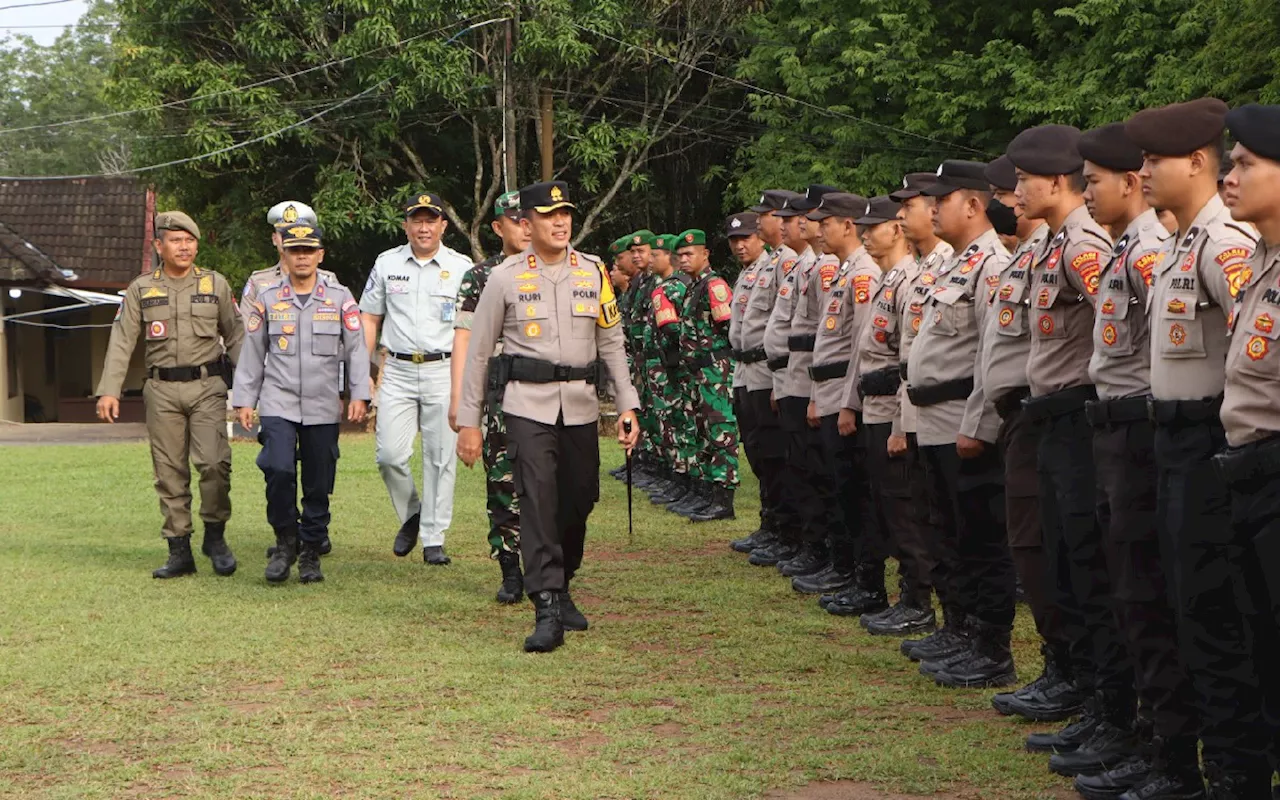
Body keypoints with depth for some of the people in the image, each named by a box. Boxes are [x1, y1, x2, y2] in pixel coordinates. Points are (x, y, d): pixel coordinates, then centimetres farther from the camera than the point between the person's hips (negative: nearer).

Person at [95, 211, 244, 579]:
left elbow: (236, 337, 9)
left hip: (207, 386, -1)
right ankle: (179, 552, 10)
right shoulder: (141, 290, 6)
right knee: (170, 472, 3)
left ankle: (215, 536, 3)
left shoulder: (216, 284, 6)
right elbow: (121, 342, 3)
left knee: (214, 462, -16)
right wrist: (108, 390, -6)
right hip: (162, 390, 1)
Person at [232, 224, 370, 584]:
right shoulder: (266, 300, 5)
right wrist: (244, 400, 7)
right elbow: (252, 353, 9)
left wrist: (359, 395, -3)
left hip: (323, 408, 1)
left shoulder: (340, 298, 4)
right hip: (278, 403, -1)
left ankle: (311, 554, 18)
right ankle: (285, 541, 0)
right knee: (279, 469, -19)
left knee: (319, 484, 4)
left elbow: (356, 349, 5)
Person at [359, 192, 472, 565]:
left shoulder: (462, 267, 2)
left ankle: (433, 539, 8)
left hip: (444, 371, -1)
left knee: (440, 457, 0)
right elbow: (369, 319, 12)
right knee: (389, 453, -6)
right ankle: (410, 514, 20)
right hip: (398, 371, 1)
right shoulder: (387, 264, 8)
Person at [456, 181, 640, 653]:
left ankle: (561, 588, 32)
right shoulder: (505, 278, 0)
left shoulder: (593, 273, 8)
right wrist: (468, 421, 2)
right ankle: (547, 611, -15)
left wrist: (627, 404, 5)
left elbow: (611, 343, 13)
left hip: (581, 406, 4)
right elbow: (478, 352, 4)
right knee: (538, 499, -14)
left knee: (579, 500, 10)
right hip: (528, 405, -4)